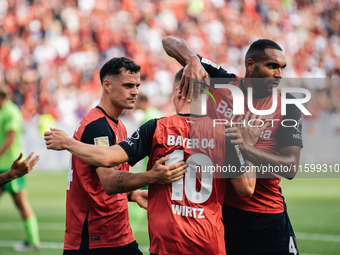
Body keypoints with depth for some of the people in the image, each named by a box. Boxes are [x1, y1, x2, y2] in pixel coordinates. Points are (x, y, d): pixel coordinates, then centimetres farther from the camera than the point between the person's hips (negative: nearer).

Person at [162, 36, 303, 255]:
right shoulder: (222, 83, -1)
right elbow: (171, 43, 2)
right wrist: (193, 60, -21)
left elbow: (290, 167, -10)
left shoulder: (287, 106, -2)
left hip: (266, 217, 0)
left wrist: (244, 146, -23)